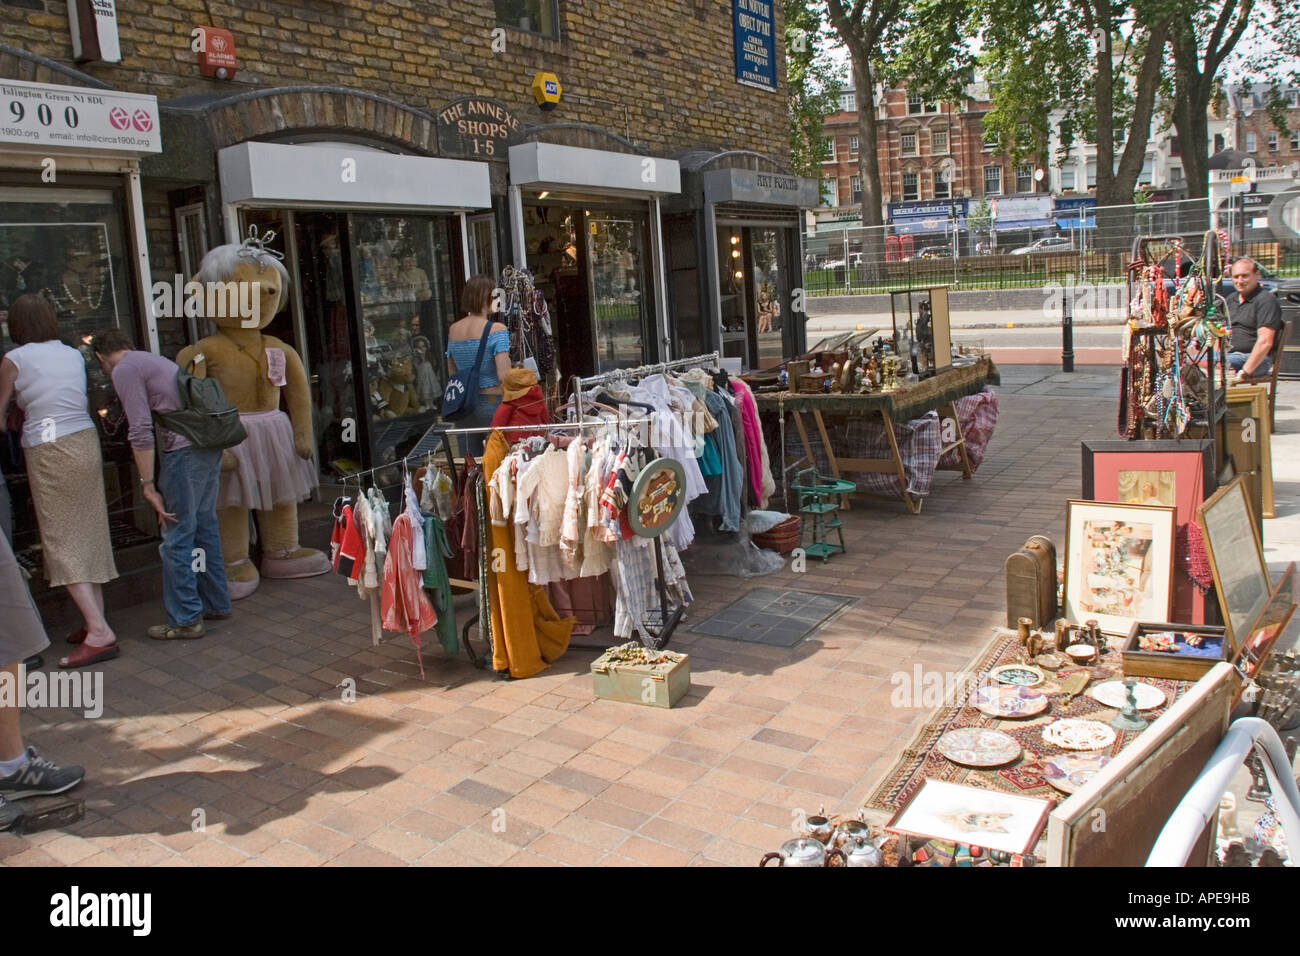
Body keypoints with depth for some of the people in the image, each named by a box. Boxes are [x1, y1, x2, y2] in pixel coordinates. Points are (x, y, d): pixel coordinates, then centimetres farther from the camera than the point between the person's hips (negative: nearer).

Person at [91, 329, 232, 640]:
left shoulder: (124, 371, -2)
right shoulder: (155, 360, 25)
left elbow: (140, 431, -12)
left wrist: (148, 485, -10)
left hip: (185, 449, -9)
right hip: (211, 442, 9)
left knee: (177, 537, -1)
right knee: (204, 527, 18)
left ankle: (185, 620, 5)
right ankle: (216, 603, 27)